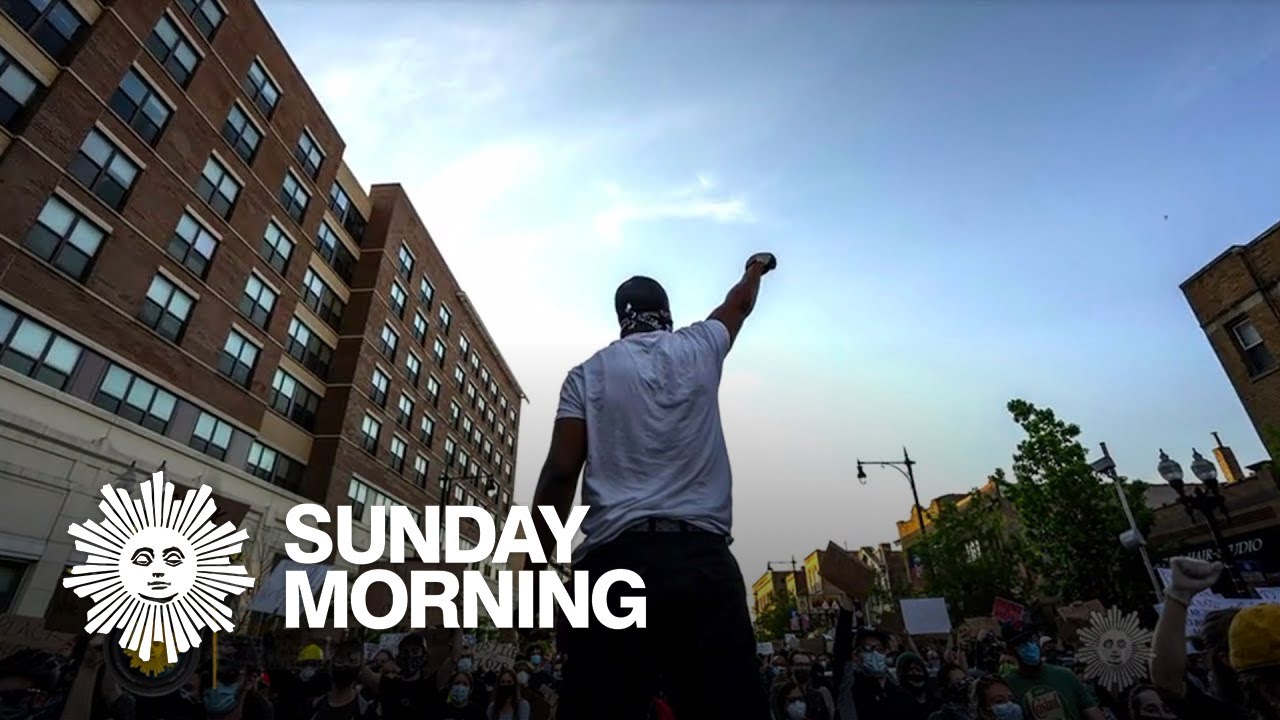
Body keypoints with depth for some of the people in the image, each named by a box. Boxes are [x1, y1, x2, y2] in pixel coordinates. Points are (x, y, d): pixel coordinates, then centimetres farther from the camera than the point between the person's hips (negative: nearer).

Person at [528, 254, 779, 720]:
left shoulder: (589, 373, 10)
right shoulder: (699, 348, 15)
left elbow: (560, 472, 1)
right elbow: (739, 305, 37)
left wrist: (536, 571, 7)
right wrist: (756, 268, 59)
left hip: (617, 559, -1)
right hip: (705, 559, 2)